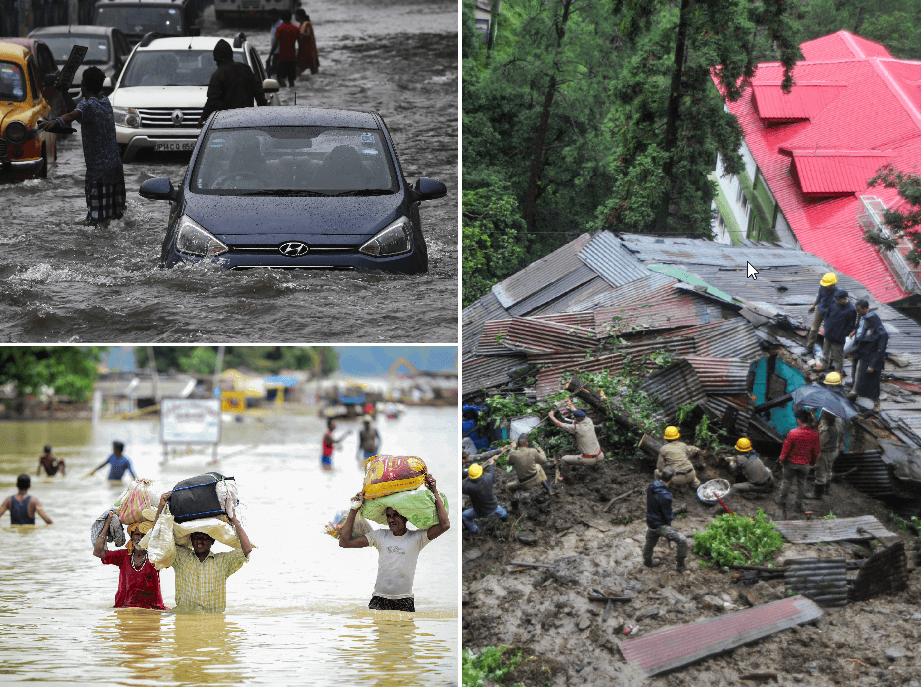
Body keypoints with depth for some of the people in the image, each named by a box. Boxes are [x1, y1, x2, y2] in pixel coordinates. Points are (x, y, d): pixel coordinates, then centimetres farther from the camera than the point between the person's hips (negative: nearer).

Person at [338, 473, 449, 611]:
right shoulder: (379, 536, 9)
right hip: (379, 600, 1)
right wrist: (353, 510, 6)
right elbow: (344, 542, 7)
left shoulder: (416, 538, 3)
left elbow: (445, 525, -9)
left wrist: (435, 492, -6)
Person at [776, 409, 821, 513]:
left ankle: (782, 501, 30)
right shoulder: (814, 434, -14)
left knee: (787, 481, 16)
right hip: (805, 464, 3)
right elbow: (816, 450, 0)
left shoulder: (793, 433, -26)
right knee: (801, 483, 20)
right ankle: (798, 503, 32)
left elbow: (786, 448, -15)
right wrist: (812, 462, 17)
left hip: (791, 462, -3)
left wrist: (782, 459, 4)